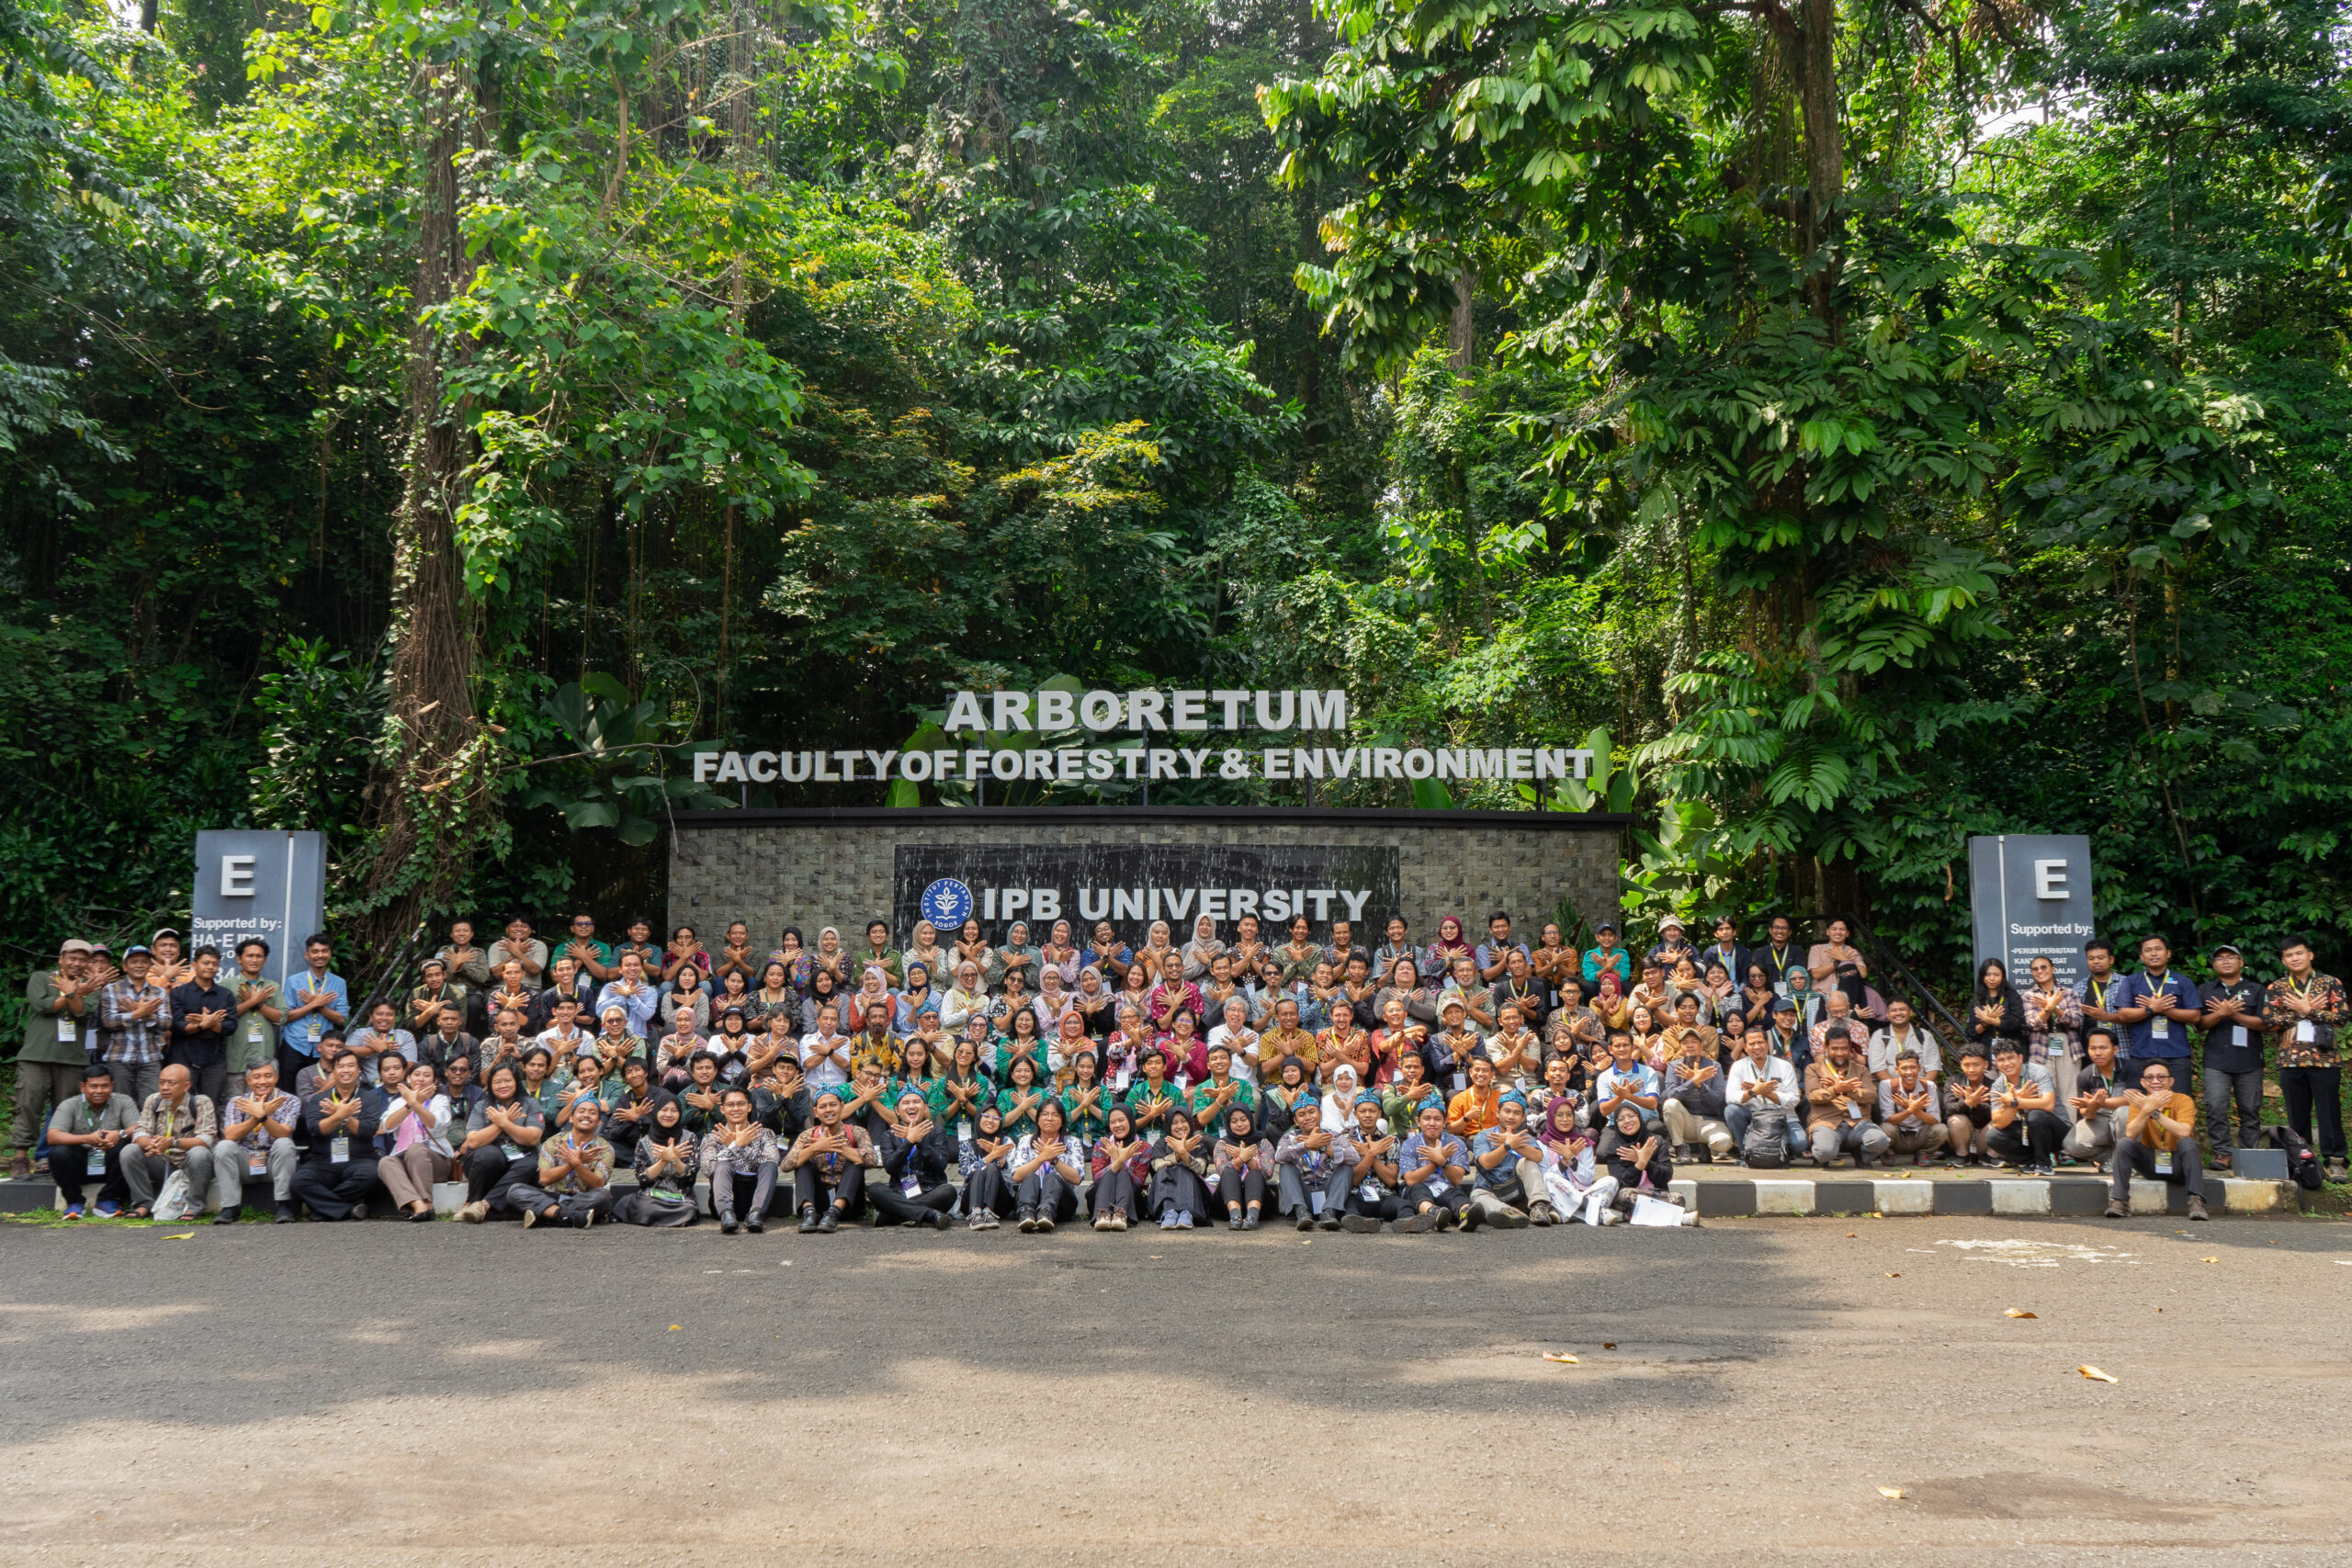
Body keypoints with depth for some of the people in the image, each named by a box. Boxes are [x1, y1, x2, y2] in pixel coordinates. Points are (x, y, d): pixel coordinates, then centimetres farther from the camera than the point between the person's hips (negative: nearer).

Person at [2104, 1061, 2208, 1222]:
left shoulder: (2183, 1100, -9)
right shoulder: (2139, 1102, -2)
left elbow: (2184, 1133, -28)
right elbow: (2131, 1134, -18)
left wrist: (2154, 1112, -31)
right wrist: (2147, 1109, -31)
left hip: (2178, 1163, -2)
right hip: (2151, 1164, 2)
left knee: (2187, 1142, -31)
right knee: (2124, 1143, -22)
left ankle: (2196, 1201, -34)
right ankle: (2119, 1200, -23)